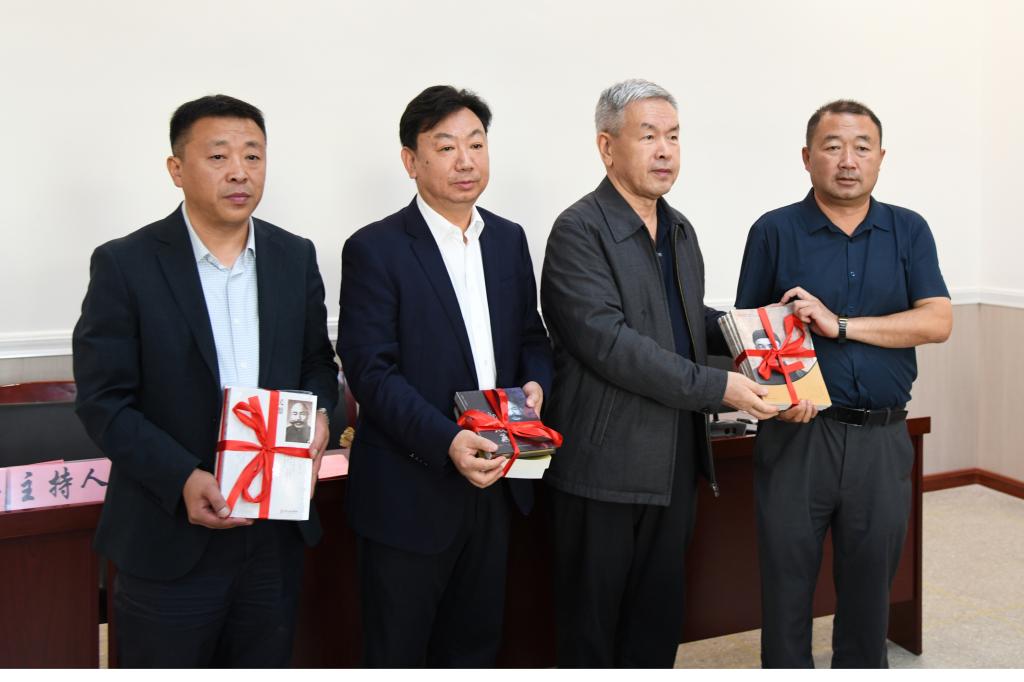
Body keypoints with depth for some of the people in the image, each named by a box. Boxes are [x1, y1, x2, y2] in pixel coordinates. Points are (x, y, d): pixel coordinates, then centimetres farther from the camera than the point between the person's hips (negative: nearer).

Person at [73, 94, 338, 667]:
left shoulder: (296, 257, 3)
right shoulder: (124, 265, -9)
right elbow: (102, 401, -10)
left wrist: (319, 416, -8)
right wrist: (183, 479, -21)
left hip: (277, 530, 4)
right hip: (170, 536, -3)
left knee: (267, 662, 18)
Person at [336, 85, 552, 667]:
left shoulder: (510, 240, 9)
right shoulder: (376, 249, -10)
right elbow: (371, 371, -16)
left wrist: (535, 382, -7)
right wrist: (447, 442, -26)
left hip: (491, 482, 5)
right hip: (409, 490, -5)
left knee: (475, 646, 19)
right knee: (397, 652, 11)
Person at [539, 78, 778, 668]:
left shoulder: (680, 230, 12)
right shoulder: (579, 232, -14)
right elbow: (608, 342, -23)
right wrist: (717, 387, -22)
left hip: (675, 463, 7)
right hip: (606, 464, -7)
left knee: (660, 619, 17)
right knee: (593, 625, 8)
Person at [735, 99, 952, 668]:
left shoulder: (908, 231, 7)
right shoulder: (775, 231, 1)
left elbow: (937, 321, -5)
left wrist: (840, 324, -15)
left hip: (882, 439, 2)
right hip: (799, 431, -2)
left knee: (869, 586, 13)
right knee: (786, 581, 6)